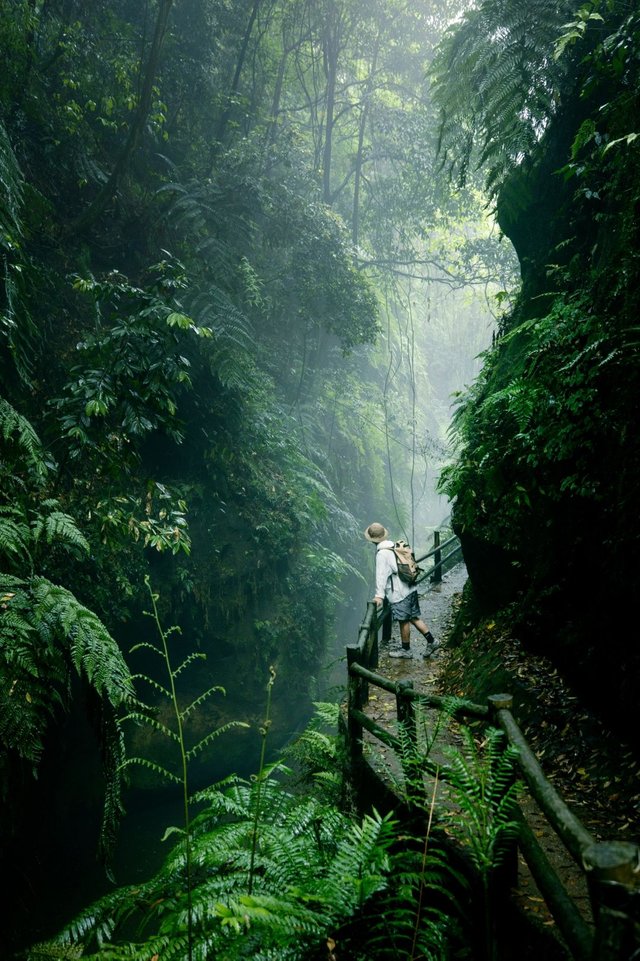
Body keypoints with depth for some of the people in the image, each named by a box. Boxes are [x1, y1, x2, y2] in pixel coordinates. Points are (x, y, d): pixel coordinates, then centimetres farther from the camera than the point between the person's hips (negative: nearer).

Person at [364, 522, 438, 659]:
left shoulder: (382, 553, -16)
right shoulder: (393, 547, 10)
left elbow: (381, 575, -22)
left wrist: (379, 595, -24)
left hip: (399, 593, -9)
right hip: (410, 589, 9)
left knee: (404, 621, 4)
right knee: (414, 617, 16)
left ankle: (406, 649, 16)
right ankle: (431, 640, 16)